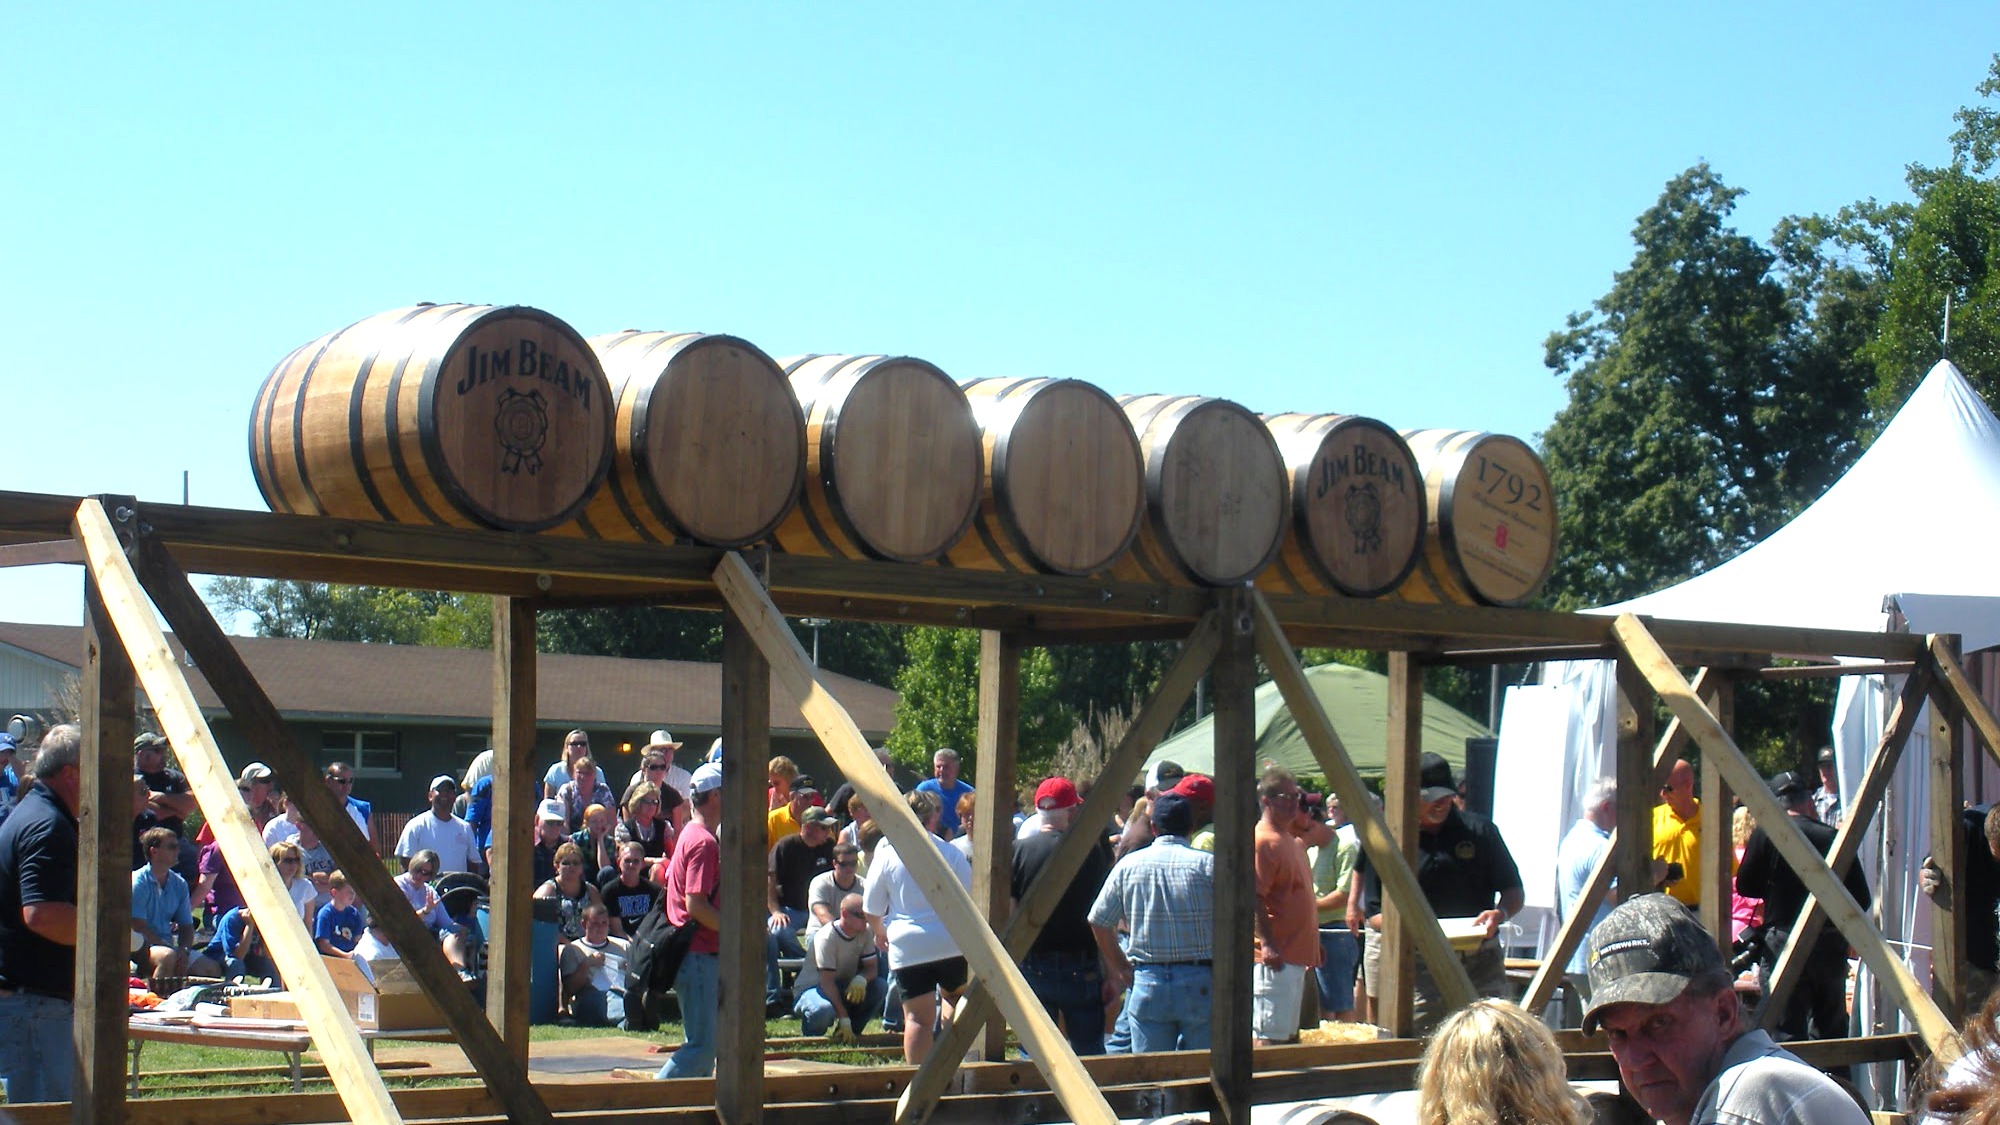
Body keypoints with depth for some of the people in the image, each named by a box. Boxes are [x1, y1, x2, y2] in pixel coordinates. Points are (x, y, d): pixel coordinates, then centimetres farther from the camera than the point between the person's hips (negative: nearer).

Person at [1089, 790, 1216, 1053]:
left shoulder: (1128, 865, 3)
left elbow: (1099, 923, 8)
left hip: (1148, 984, 2)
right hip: (1199, 982, -2)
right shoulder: (1208, 864, -4)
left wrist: (1119, 967, 20)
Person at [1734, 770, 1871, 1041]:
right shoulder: (1834, 837, 0)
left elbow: (1745, 886, 0)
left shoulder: (1766, 834, -7)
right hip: (1831, 945, 3)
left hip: (1783, 940, -3)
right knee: (1832, 1027, 17)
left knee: (1788, 1031, -2)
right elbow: (1862, 899, 3)